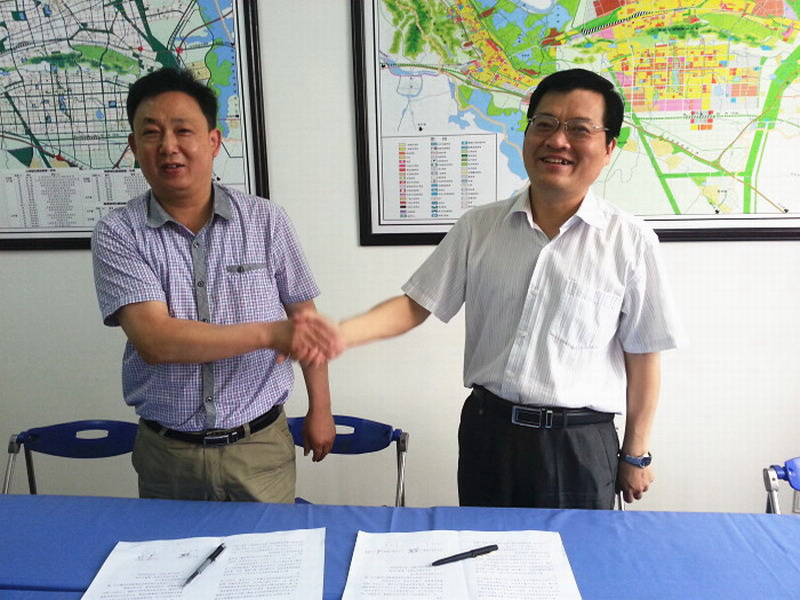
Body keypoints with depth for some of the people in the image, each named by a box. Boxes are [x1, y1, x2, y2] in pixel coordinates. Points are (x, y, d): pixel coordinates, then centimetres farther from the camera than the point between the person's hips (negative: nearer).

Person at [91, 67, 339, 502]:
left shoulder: (265, 220, -4)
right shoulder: (116, 233, -7)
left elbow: (303, 318, 3)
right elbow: (154, 340, -19)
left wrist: (320, 408, 4)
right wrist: (269, 333, -26)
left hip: (260, 445, 1)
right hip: (166, 454, 0)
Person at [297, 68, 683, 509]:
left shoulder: (631, 242, -7)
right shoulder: (478, 228, 0)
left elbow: (642, 356, -2)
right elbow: (417, 304, 0)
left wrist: (635, 455, 4)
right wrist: (342, 333, -17)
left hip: (579, 444, -2)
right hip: (487, 433, 3)